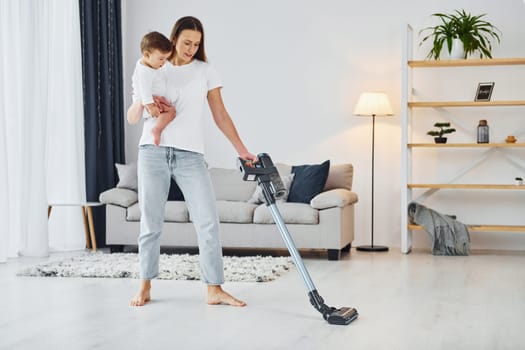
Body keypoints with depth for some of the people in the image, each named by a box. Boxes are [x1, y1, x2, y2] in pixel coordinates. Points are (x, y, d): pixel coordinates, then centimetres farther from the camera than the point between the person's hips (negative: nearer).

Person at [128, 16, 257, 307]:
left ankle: (215, 290, -2)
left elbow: (220, 115, 6)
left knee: (208, 221, -8)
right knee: (150, 223, 3)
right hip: (153, 152, 0)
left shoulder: (205, 71, 8)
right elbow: (131, 117, 9)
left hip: (190, 155, 0)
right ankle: (145, 286, 16)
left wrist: (242, 150, -2)